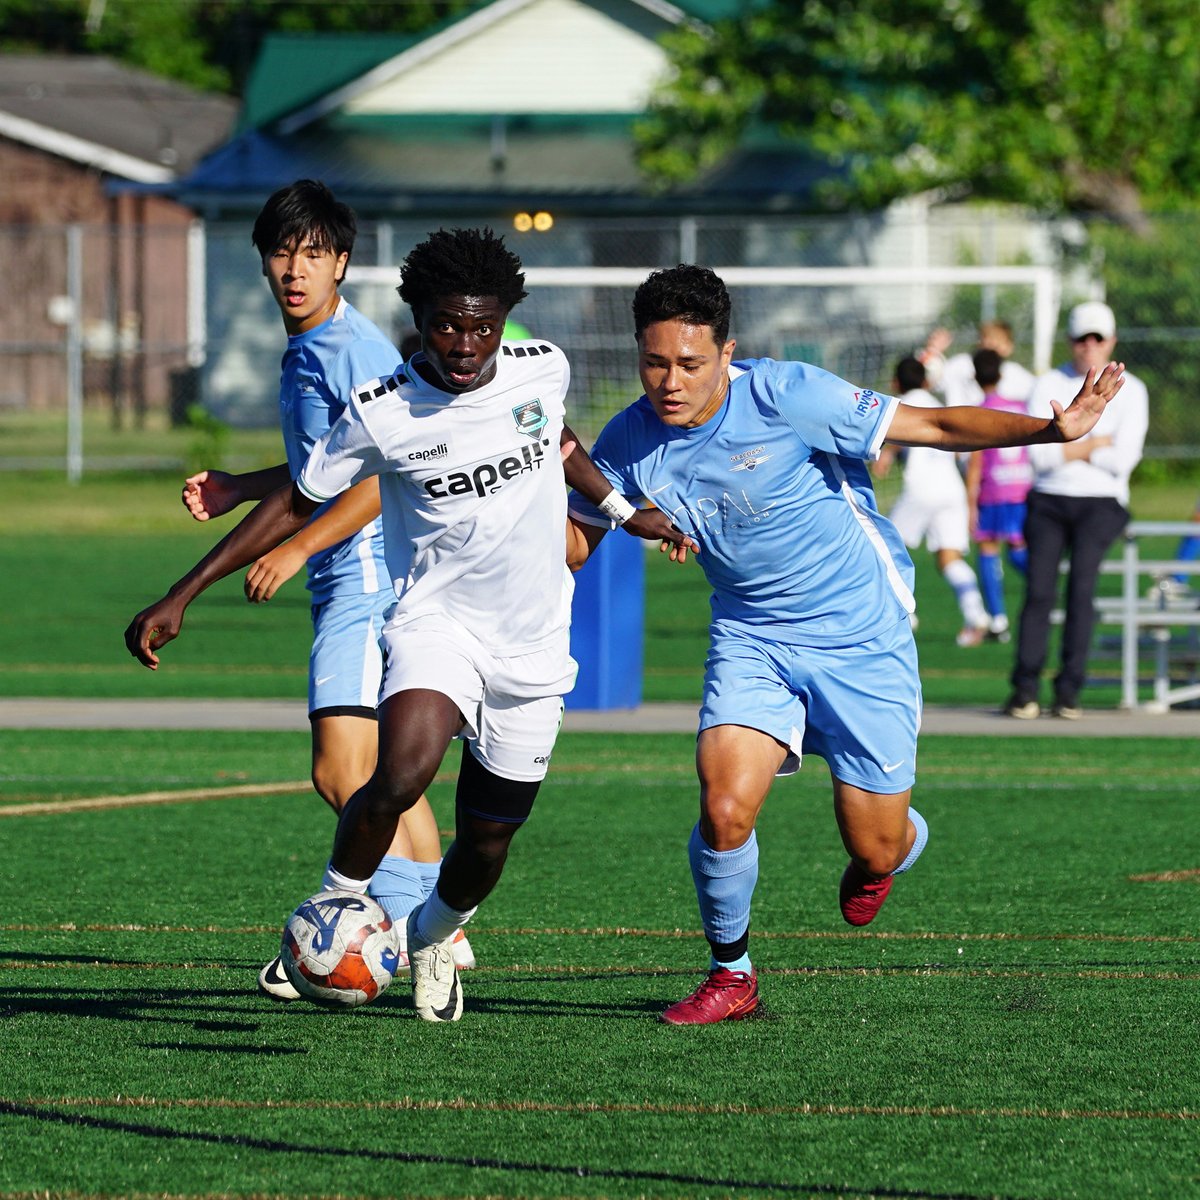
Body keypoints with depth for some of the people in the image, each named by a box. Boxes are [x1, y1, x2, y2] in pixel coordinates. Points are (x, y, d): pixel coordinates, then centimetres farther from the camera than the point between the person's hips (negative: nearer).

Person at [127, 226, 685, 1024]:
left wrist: (624, 512, 29)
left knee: (487, 844, 9)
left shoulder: (543, 370, -5)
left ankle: (434, 937, 42)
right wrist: (181, 597, -5)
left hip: (533, 650, 3)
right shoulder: (380, 413, -13)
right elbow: (298, 504, -2)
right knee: (403, 772, -33)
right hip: (433, 622, -3)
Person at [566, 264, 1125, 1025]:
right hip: (751, 637, 3)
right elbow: (573, 545, 3)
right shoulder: (629, 444, -10)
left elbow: (936, 426, -19)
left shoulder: (786, 398, -23)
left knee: (876, 850, 1)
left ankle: (892, 848, 42)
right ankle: (732, 975, 7)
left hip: (861, 633, -2)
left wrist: (1049, 429, -31)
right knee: (724, 811, -19)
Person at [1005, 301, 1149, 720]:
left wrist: (1069, 450, -3)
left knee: (1081, 586, -19)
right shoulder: (1048, 385, 7)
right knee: (1039, 589, -13)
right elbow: (1040, 454, -5)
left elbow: (1123, 460, -7)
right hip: (1048, 501, 1)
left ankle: (1068, 691, -15)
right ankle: (1025, 689, -10)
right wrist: (1095, 445, -6)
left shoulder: (1129, 391, 4)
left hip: (1102, 502, -1)